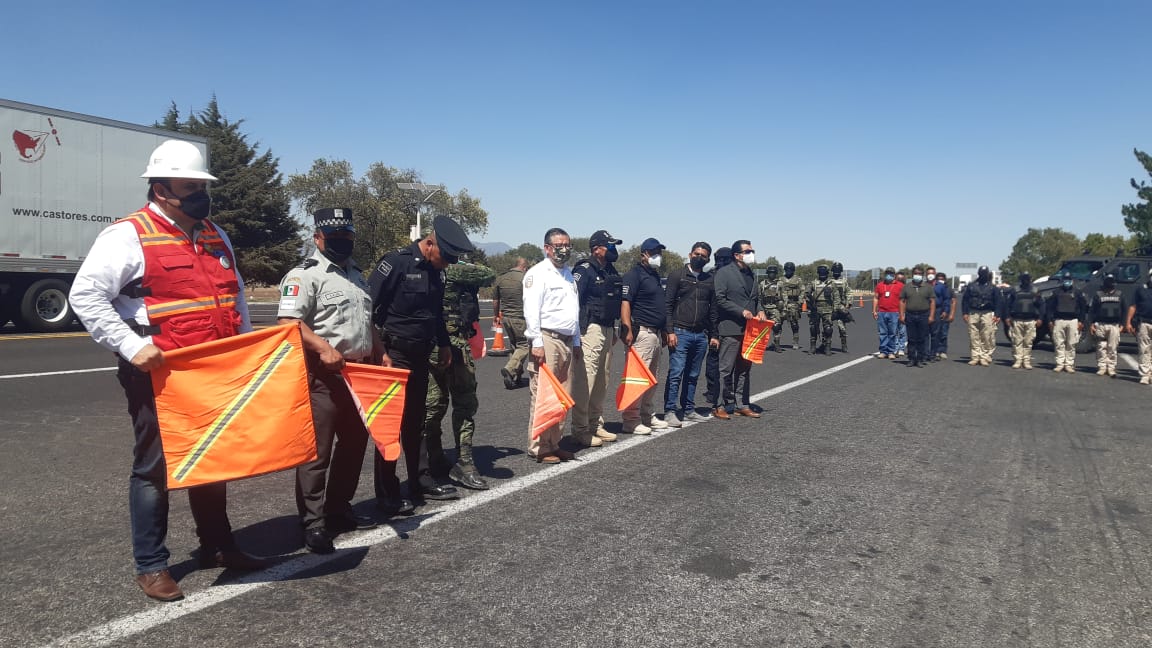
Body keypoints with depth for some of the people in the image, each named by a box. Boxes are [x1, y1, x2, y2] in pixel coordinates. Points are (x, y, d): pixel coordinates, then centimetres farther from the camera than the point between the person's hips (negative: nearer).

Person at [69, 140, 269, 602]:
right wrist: (131, 346, -22)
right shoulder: (129, 235, -9)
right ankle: (151, 566, 18)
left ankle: (217, 546, 31)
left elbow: (235, 296, 22)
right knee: (154, 467, 4)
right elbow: (85, 295, -15)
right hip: (159, 375, -7)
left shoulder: (216, 237, 13)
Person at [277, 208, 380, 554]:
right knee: (316, 451, -4)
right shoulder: (304, 275, -8)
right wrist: (324, 347, -28)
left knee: (354, 443, 15)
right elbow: (288, 322, -18)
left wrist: (380, 355, 16)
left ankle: (339, 509, 27)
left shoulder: (357, 274, 18)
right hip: (323, 375, -9)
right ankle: (313, 523, 3)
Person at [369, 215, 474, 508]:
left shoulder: (435, 271, 9)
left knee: (415, 421, 16)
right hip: (394, 355, -8)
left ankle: (421, 482, 26)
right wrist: (379, 351, -19)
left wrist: (444, 344, 19)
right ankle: (387, 494, 7)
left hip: (420, 356, 8)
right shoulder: (396, 262, -15)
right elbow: (369, 307, -17)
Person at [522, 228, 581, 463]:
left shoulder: (568, 274, 21)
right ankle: (538, 448, -1)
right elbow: (531, 310, -14)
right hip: (547, 340, -9)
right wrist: (537, 343, -19)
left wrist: (576, 341, 23)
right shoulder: (538, 273, -6)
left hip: (566, 341, 9)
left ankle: (553, 444, 19)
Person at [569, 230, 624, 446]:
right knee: (584, 381, -7)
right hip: (590, 329, -9)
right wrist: (577, 334, -20)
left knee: (602, 382, 14)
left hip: (607, 329, 9)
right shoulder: (584, 270, -10)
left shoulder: (610, 271, 16)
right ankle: (581, 430, -1)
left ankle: (596, 424, 24)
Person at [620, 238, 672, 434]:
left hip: (656, 334, 10)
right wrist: (627, 330, -26)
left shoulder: (655, 276, 21)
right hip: (641, 333, -10)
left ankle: (648, 416, 23)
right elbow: (625, 302, -17)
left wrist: (664, 331, 25)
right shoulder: (634, 274, -8)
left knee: (653, 378, 14)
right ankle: (631, 420, -7)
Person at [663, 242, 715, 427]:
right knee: (676, 373, -9)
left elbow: (713, 309, 17)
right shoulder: (677, 274, 0)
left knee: (693, 375, 10)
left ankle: (688, 410, 19)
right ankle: (670, 411, -4)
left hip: (701, 335, 5)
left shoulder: (709, 279, 14)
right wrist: (670, 331, -12)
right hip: (680, 333, -5)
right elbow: (668, 304, -4)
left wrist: (713, 334, 12)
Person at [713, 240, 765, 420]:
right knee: (726, 370, -4)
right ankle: (721, 405, 4)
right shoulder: (724, 273, -5)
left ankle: (742, 405, 21)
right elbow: (720, 299, -12)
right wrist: (741, 311, -17)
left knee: (744, 369, 13)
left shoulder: (751, 274, 18)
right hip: (731, 329, -7)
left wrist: (760, 311, 5)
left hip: (749, 329, 8)